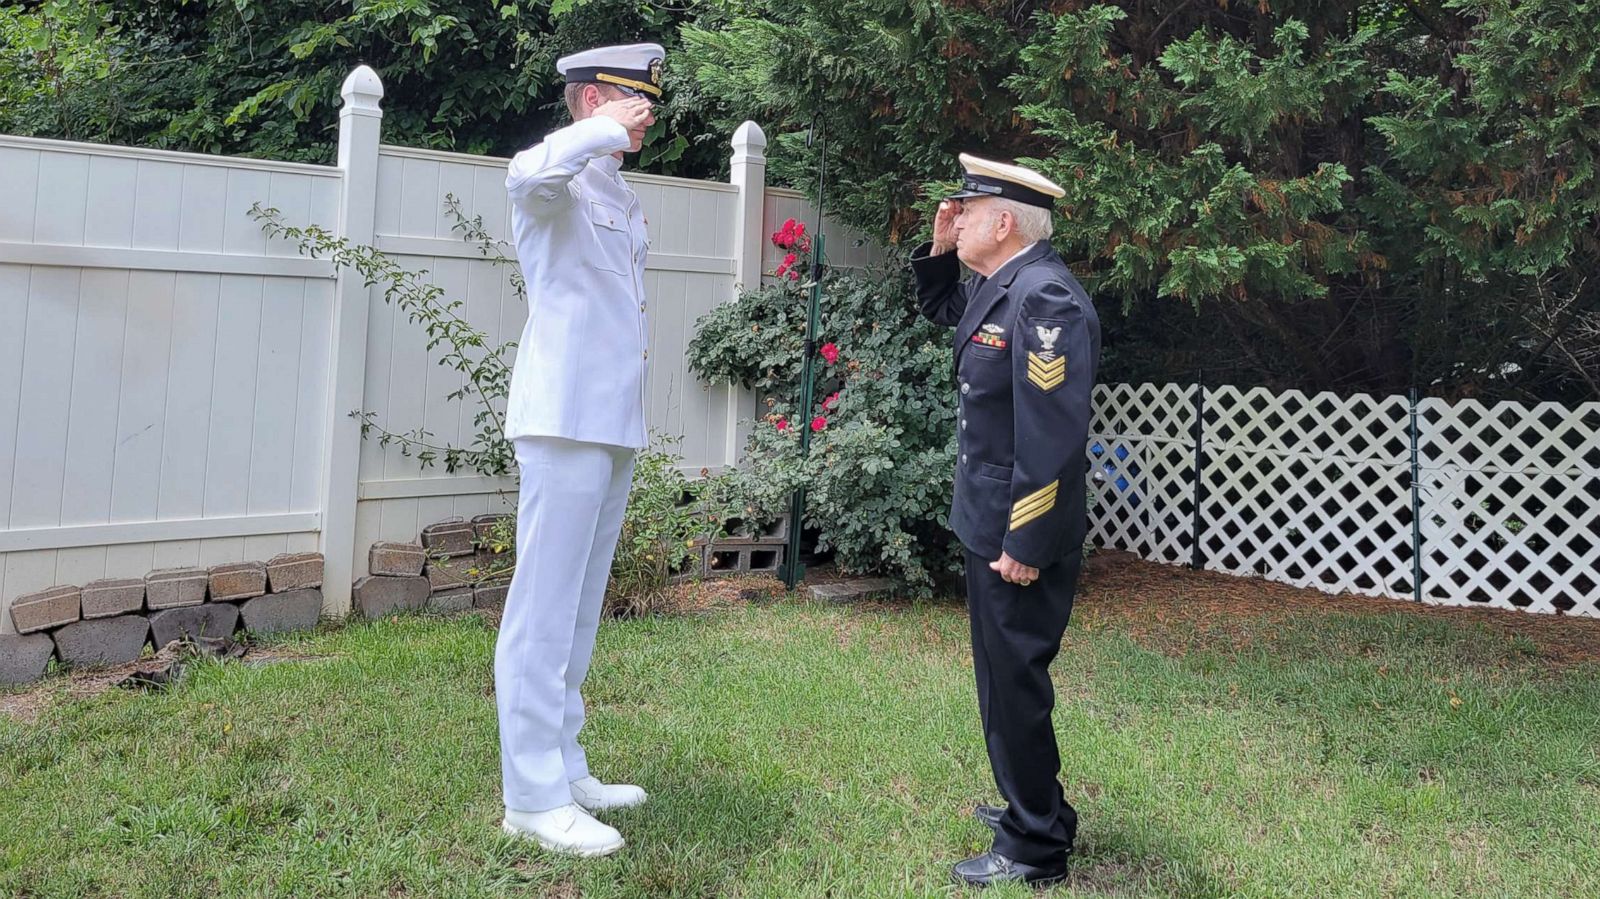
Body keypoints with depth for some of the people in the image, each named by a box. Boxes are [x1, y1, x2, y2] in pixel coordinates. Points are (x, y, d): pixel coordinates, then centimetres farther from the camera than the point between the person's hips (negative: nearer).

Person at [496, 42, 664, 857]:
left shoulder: (619, 196, 19)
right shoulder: (561, 184, -7)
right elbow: (528, 174, -33)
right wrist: (608, 130, -20)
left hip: (615, 424, 9)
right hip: (566, 422, -9)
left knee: (579, 609, 13)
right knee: (544, 609, -6)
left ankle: (562, 770, 23)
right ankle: (533, 798, 0)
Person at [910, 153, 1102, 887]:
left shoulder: (1046, 297, -21)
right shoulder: (999, 284, 10)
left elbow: (1053, 434, -26)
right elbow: (943, 310, 33)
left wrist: (1026, 543, -24)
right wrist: (939, 252, 14)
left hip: (1020, 533, -10)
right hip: (991, 521, 10)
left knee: (1013, 683, 0)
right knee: (1005, 676, 20)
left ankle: (1034, 848, 13)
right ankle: (1032, 804, 36)